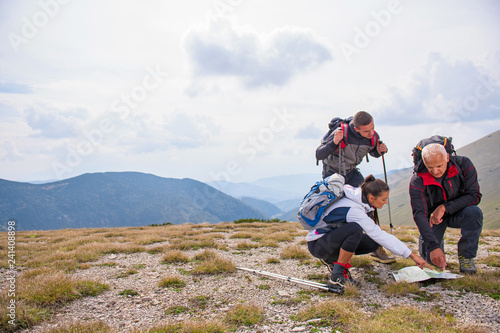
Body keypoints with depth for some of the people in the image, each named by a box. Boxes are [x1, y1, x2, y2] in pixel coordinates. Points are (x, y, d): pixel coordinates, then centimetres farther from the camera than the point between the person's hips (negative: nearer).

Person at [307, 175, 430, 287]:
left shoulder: (357, 198, -3)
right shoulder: (353, 210, -29)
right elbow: (380, 235, -28)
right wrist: (412, 255, -24)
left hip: (331, 235, 9)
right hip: (317, 244, -9)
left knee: (373, 243, -5)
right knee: (355, 230, -34)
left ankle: (333, 258, 7)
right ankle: (337, 274, -19)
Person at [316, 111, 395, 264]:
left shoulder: (373, 136, -15)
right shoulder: (342, 133, -31)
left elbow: (373, 152, 9)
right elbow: (319, 155, -27)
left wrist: (380, 151, -15)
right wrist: (334, 143, -44)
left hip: (352, 172, 4)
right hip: (332, 173, -4)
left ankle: (376, 248, -1)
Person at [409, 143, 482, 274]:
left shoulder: (464, 164, -21)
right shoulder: (417, 181, -25)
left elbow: (474, 196, -18)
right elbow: (419, 214, -31)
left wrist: (445, 207, -29)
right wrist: (433, 246, -40)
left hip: (458, 213, 1)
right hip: (432, 216, -1)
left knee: (474, 212, -33)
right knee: (429, 256, -15)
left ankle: (466, 256, -11)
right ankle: (426, 240, 23)